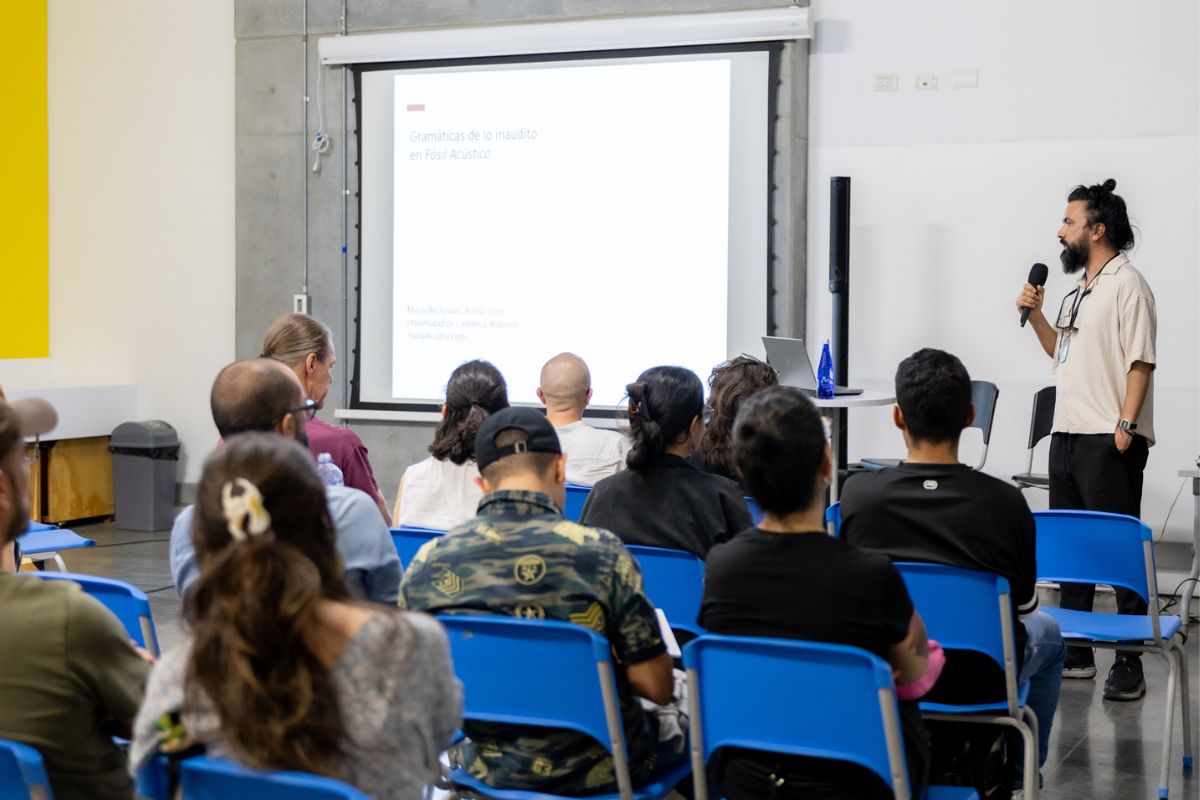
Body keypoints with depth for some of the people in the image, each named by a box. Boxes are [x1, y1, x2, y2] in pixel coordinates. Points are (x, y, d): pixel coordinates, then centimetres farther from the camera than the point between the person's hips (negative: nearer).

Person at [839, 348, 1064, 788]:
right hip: (979, 683, -1)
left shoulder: (857, 495, -19)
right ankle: (1018, 768, 42)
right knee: (1047, 632, 31)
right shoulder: (1006, 503, -21)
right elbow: (1024, 607, -4)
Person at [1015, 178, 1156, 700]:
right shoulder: (1079, 290, 17)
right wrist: (1035, 315, 12)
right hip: (1068, 435, 10)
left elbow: (1141, 361, -16)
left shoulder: (1127, 285, -10)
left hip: (1108, 441, -9)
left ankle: (1130, 664, -2)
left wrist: (1126, 425, -22)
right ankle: (1075, 653, 23)